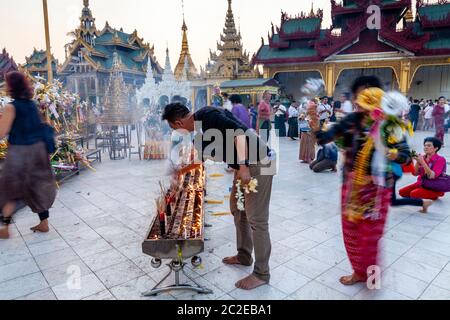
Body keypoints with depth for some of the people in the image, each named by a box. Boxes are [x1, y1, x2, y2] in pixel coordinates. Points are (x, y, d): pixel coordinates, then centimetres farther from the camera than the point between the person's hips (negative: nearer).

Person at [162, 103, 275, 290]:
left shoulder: (207, 115, -15)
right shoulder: (203, 127, 14)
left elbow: (240, 132, -26)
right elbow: (202, 156, 28)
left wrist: (243, 166, -30)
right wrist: (181, 172, 37)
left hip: (258, 164, -10)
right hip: (244, 167, 10)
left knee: (256, 219, -4)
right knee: (237, 210, 19)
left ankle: (261, 274, 10)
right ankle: (244, 256, 35)